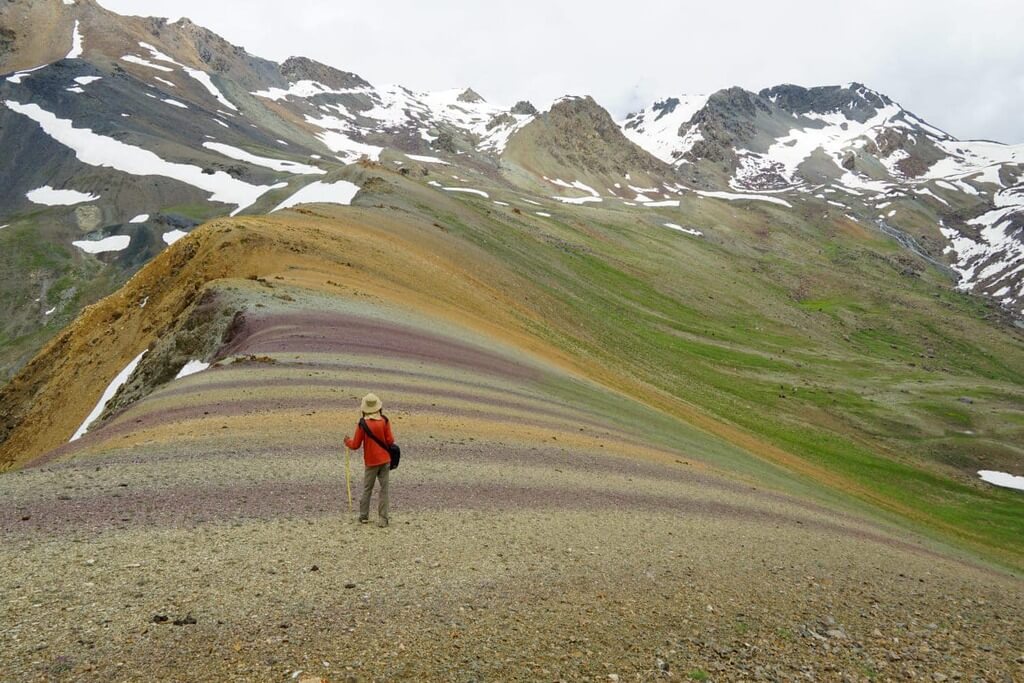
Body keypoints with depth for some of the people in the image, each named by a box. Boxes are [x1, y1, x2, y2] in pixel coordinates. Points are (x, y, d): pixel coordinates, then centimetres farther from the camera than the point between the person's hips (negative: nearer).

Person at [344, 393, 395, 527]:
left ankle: (364, 516, 21)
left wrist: (347, 441, 16)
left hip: (371, 462, -1)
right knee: (384, 489, 4)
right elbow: (390, 441, -7)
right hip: (384, 460, 1)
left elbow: (355, 445, -4)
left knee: (367, 489, 15)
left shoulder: (362, 423, -10)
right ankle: (382, 519, 1)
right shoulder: (384, 421, -7)